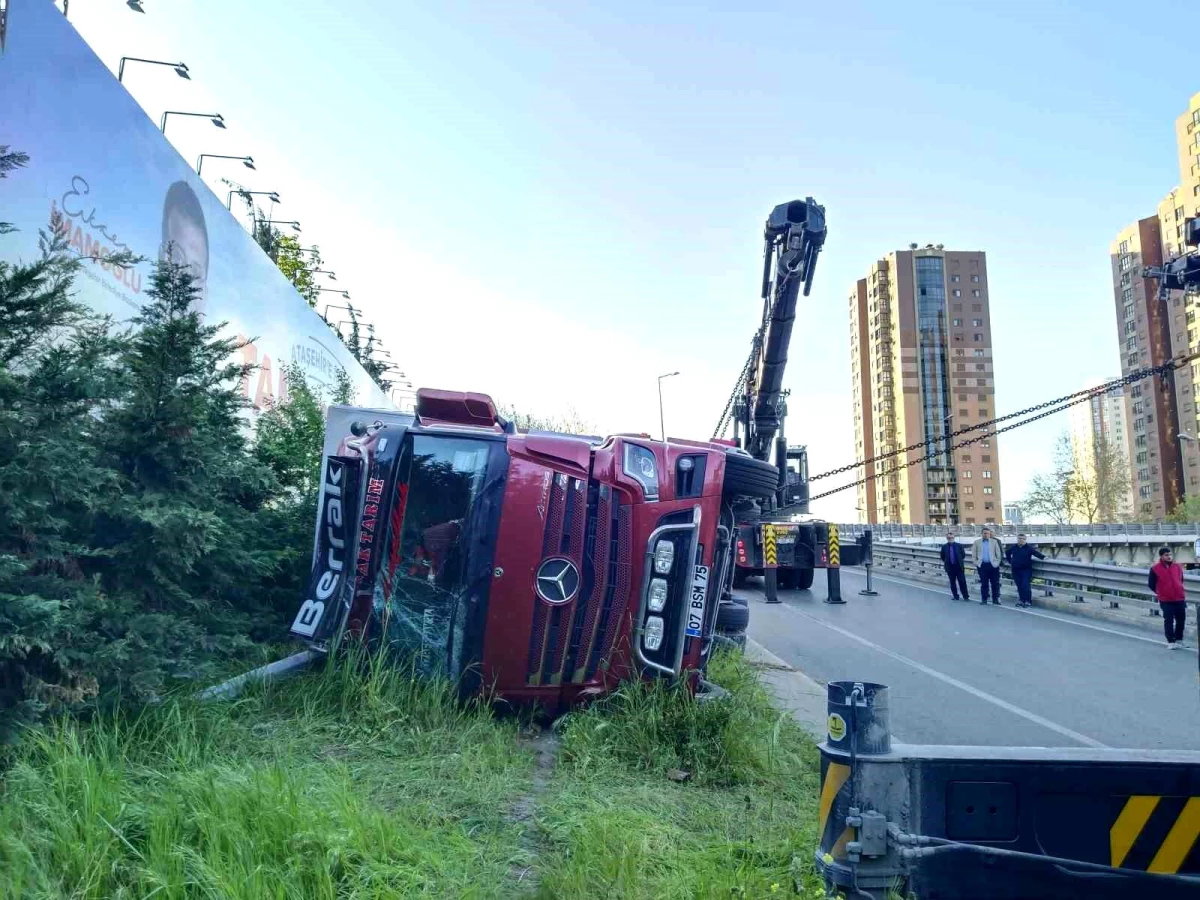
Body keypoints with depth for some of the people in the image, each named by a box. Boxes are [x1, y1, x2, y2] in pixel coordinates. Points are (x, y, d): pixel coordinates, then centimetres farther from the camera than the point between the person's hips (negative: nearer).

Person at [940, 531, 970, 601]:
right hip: (950, 567, 1)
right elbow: (942, 557, 12)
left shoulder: (959, 545, -1)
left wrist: (960, 561, 7)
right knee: (952, 582, 6)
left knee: (962, 582, 0)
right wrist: (946, 562, 7)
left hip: (959, 566, -1)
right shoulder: (944, 547, 1)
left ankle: (966, 596, 8)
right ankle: (955, 596, 16)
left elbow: (963, 554, 9)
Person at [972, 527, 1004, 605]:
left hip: (993, 564, 0)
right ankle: (984, 599, 10)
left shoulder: (994, 541, 4)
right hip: (982, 565, 0)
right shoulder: (977, 542, 6)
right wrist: (976, 562, 4)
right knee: (984, 583, 4)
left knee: (995, 583, 1)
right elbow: (973, 552, 10)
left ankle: (995, 599, 10)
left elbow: (998, 553, 7)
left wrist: (998, 562, 2)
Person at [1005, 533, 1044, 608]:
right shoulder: (1013, 548, 7)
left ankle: (1028, 601, -2)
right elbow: (1008, 553, 26)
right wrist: (1010, 561, 21)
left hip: (1026, 570, -4)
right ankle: (1022, 600, 17)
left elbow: (1037, 553, -19)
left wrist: (1043, 557, -36)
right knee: (1019, 586, 7)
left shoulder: (1029, 548, -5)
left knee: (1025, 586, -11)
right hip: (1016, 570, 4)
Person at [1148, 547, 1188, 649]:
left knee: (1181, 619, 12)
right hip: (1165, 600, -4)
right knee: (1168, 621, -2)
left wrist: (1180, 591, 17)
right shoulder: (1155, 569, -7)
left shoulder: (1178, 567, 4)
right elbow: (1151, 584, 2)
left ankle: (1179, 639, 28)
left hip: (1180, 599, 4)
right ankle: (1171, 642, 4)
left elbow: (1181, 580, 20)